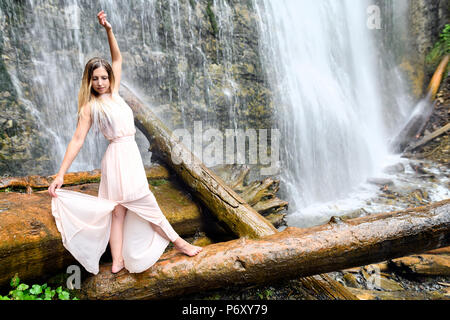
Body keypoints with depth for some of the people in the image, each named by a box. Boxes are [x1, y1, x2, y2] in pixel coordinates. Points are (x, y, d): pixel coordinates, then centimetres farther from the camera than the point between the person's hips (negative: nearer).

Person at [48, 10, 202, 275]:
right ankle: (178, 242, 14)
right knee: (146, 205, 3)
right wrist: (60, 174, -11)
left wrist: (109, 30, 8)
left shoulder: (114, 94, 12)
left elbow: (118, 59, 18)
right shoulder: (89, 107, -3)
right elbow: (78, 140, -7)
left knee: (119, 211, 9)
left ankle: (118, 262, 17)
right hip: (119, 155, -6)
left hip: (130, 156, 6)